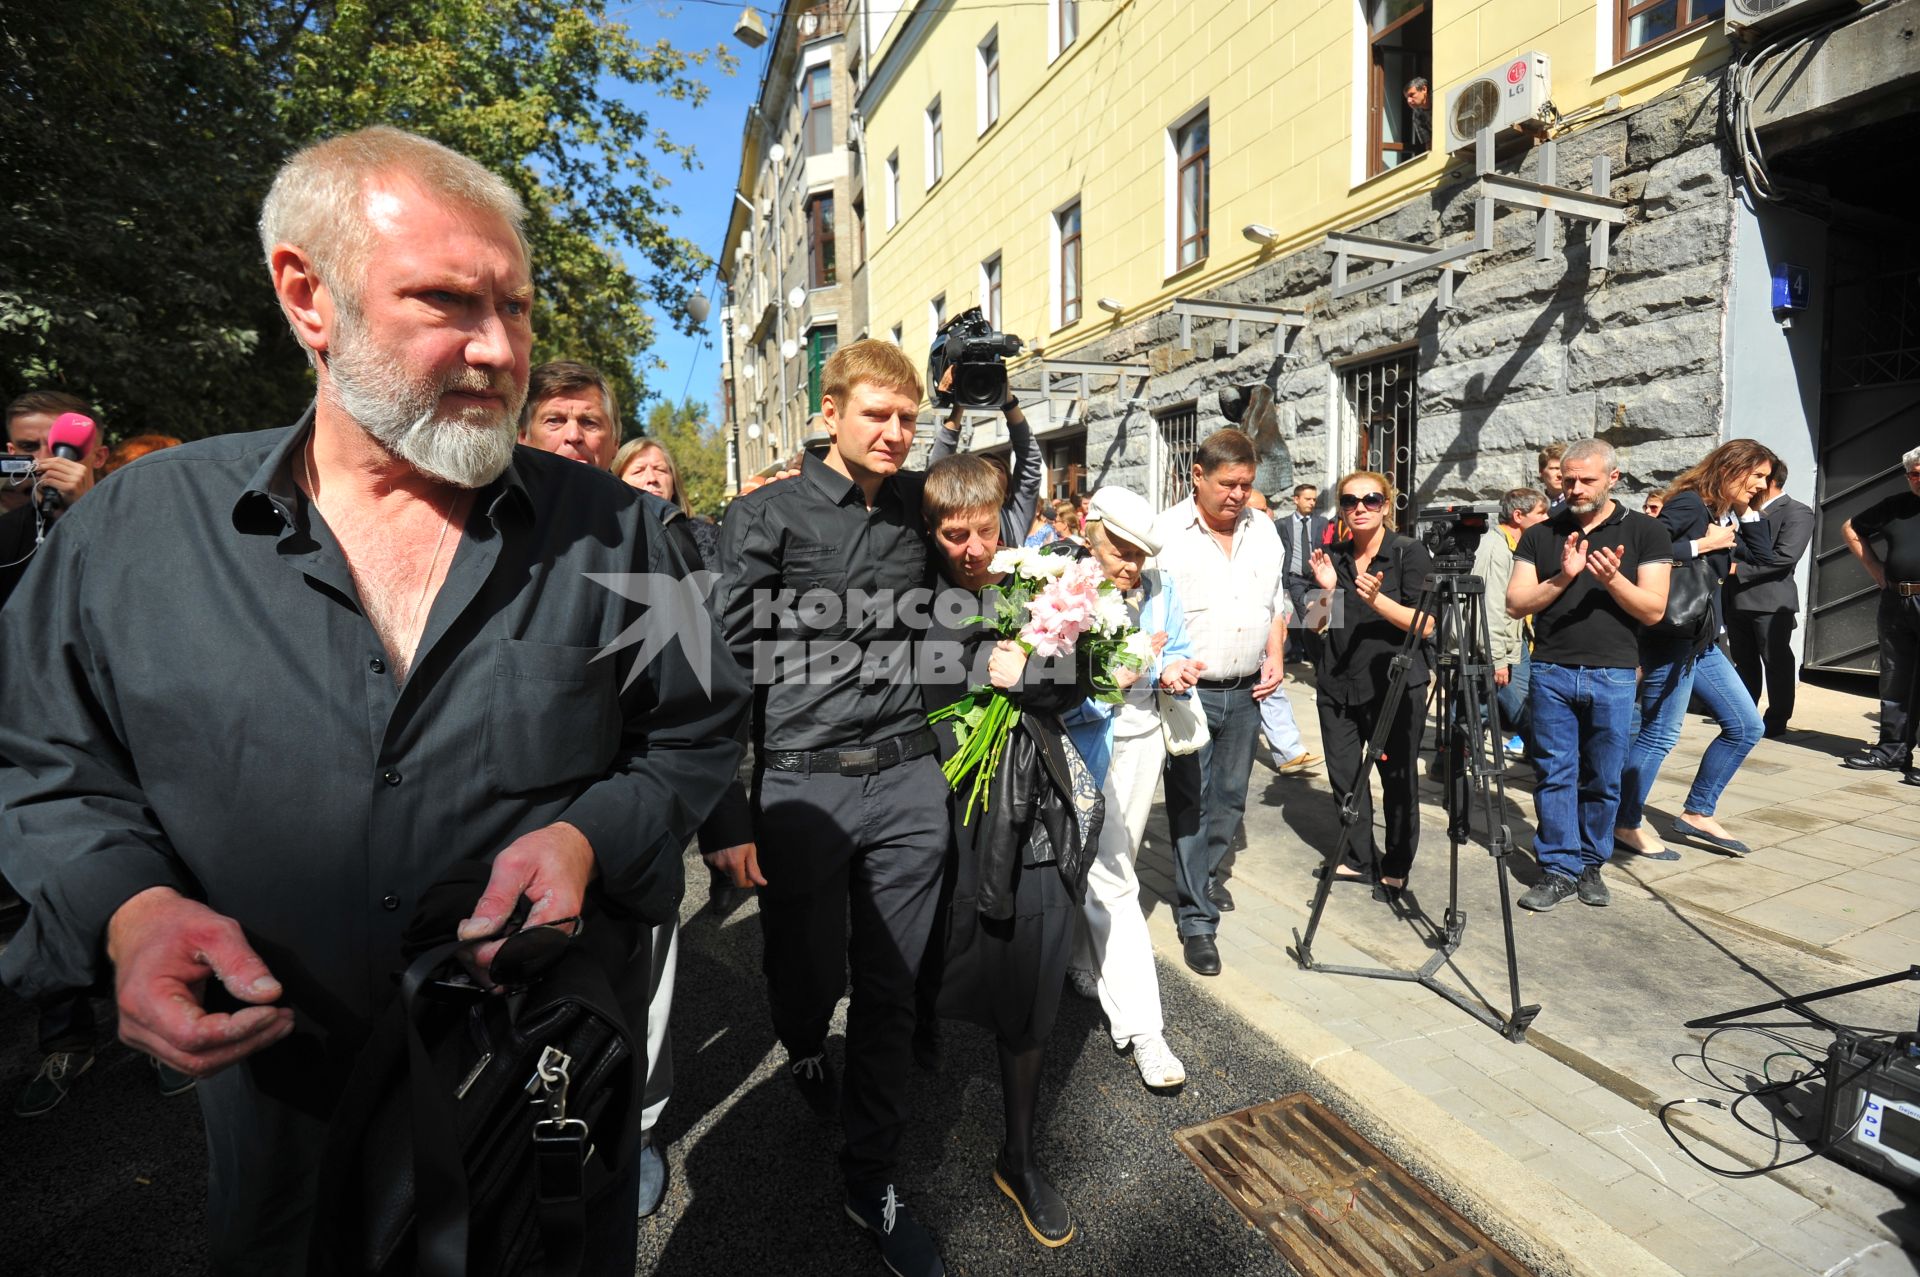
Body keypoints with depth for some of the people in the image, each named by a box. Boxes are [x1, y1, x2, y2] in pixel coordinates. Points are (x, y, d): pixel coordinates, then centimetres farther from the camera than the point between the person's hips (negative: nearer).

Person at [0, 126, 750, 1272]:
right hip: (282, 1100, 1)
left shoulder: (609, 529, -9)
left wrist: (585, 838, -20)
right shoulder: (133, 529, -5)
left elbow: (699, 734, -3)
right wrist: (128, 907, -14)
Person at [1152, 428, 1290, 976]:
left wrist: (1274, 658, 7)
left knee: (1229, 799, 16)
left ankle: (1203, 875, 39)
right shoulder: (1166, 532, -8)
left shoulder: (1263, 530, 10)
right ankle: (1197, 919, 6)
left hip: (1246, 692, 6)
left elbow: (1276, 602, 19)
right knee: (1190, 804, -2)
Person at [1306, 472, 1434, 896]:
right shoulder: (1333, 555, 8)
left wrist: (1377, 599, -25)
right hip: (1337, 683, 4)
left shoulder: (1410, 552, -5)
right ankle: (1359, 859, 27)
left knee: (1398, 779, 6)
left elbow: (1424, 624, -12)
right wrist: (1327, 589, -7)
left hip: (1395, 683, -4)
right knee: (1344, 777, 9)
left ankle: (1396, 868, 23)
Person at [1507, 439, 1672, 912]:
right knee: (1555, 774, 2)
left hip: (1613, 676, 0)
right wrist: (1562, 578, -15)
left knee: (1603, 779, 7)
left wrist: (1612, 579, -18)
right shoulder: (1540, 535, 8)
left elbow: (1654, 610, -2)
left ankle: (1591, 865, 22)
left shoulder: (1645, 533, 4)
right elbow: (1516, 604, 1)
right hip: (1552, 672, 1)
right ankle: (1558, 868, 10)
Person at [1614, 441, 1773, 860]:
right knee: (1660, 734, -5)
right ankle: (1625, 825, 6)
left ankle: (1696, 815, 22)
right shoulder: (1689, 503, -13)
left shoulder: (1728, 514, 16)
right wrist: (1704, 544, -18)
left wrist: (1747, 510, 10)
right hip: (1672, 638, -10)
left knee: (1746, 726, 14)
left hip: (1702, 641, 10)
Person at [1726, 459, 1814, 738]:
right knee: (1744, 661, 13)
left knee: (1776, 661, 2)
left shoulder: (1797, 512, -5)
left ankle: (1777, 721, 9)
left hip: (1771, 600, -7)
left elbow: (1785, 556, -17)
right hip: (1736, 598, 7)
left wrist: (1738, 569, -17)